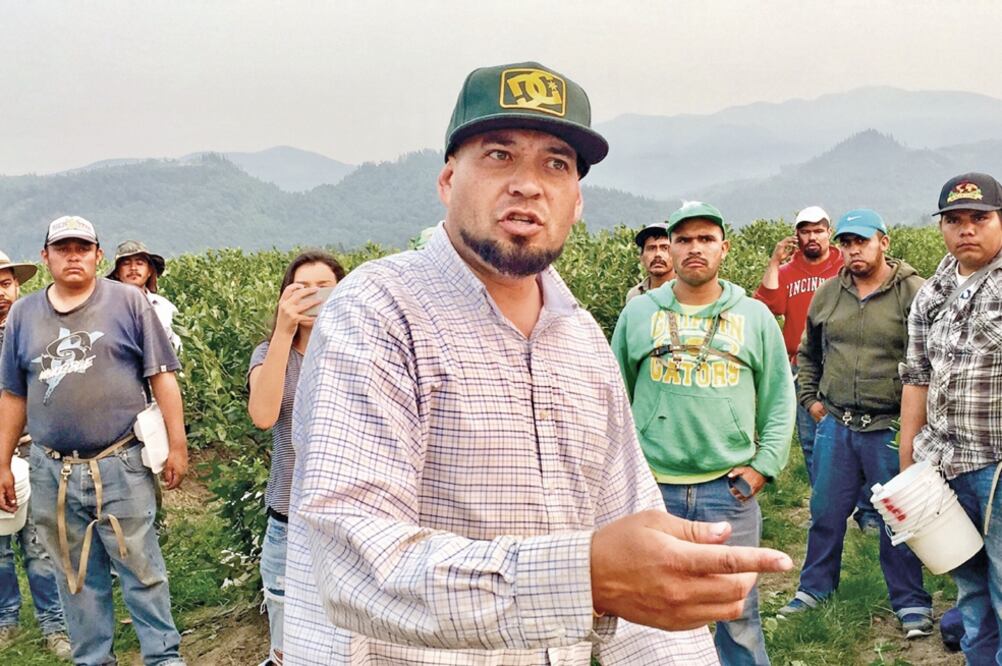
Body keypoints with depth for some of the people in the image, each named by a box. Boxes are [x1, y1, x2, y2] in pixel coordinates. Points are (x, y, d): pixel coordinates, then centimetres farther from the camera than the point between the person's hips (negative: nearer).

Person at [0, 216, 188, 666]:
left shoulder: (128, 303, -1)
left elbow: (162, 377, -2)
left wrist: (177, 446, -6)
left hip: (121, 465, -3)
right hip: (51, 471, 4)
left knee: (141, 570, 2)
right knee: (76, 576, 13)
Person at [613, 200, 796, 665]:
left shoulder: (755, 317, 6)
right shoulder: (638, 313, 5)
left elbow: (779, 400, 8)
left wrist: (764, 465, -2)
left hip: (730, 486, 0)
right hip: (653, 487, 0)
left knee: (738, 609, 8)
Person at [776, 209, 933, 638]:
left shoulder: (913, 292, -8)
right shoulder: (827, 295, 7)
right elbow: (808, 354, 21)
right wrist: (809, 397, 14)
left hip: (890, 428, -4)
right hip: (835, 425, 4)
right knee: (825, 512, 13)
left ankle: (910, 602, 21)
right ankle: (815, 587, 31)